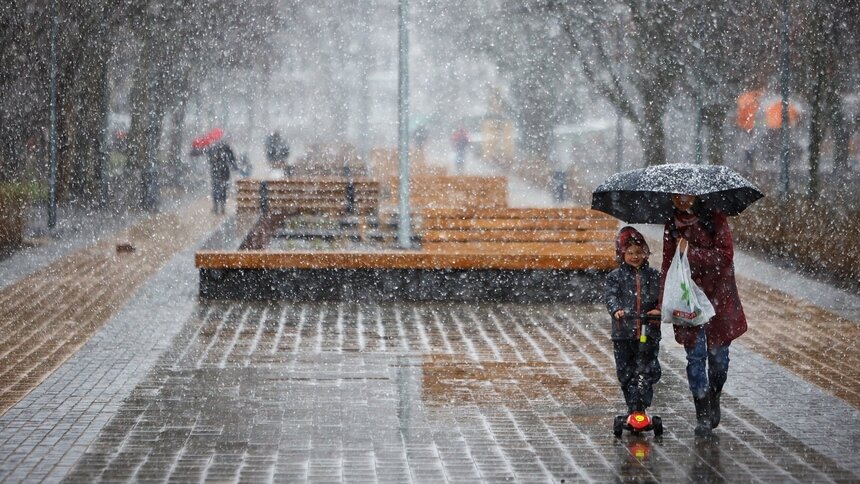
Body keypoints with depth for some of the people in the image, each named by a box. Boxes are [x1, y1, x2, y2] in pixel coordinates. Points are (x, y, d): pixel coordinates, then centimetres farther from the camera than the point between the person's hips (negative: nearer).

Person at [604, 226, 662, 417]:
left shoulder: (653, 276, 8)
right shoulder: (615, 277, 4)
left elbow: (661, 296, 2)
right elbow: (610, 296, -10)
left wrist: (659, 310, -19)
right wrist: (616, 310, -31)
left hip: (648, 332, 0)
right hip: (623, 332, 0)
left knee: (647, 371, -5)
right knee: (626, 373, 6)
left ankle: (639, 407, -3)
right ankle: (633, 408, 15)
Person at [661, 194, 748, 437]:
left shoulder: (715, 219, -4)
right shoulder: (672, 227, 6)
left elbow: (725, 255, -13)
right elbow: (668, 265, 9)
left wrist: (691, 252, -17)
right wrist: (664, 302, 2)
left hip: (718, 298, -2)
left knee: (718, 354, 4)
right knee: (695, 356, -2)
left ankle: (714, 398, 29)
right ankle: (703, 415, 3)